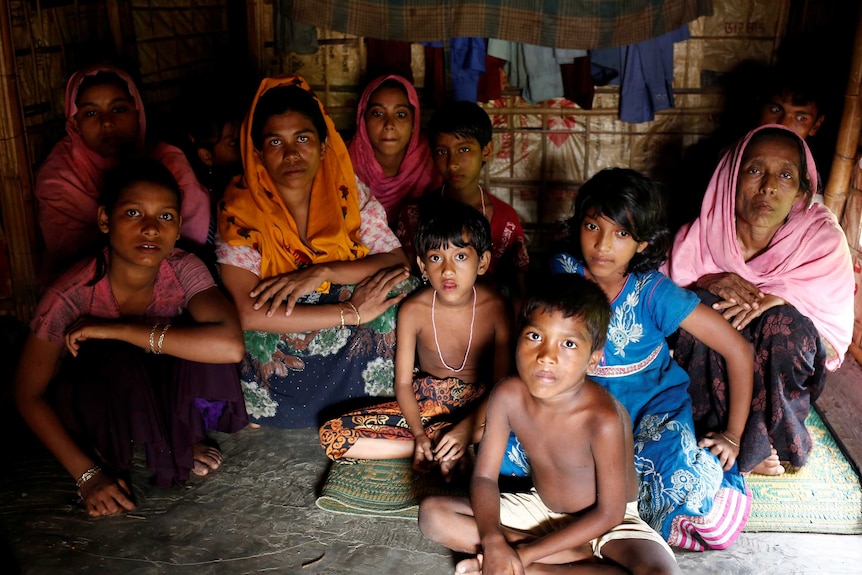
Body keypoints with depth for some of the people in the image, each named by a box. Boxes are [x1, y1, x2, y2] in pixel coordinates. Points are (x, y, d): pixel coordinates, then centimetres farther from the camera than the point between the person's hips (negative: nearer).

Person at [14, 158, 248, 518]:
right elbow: (29, 395, -17)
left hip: (162, 391, 2)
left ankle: (183, 437, -2)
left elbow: (230, 346, -41)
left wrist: (115, 329, -38)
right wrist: (88, 474, -22)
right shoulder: (71, 296, -27)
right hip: (92, 401, -2)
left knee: (196, 338, -29)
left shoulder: (183, 271, -23)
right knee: (120, 361, -35)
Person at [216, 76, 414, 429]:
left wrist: (322, 272, -26)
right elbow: (248, 314, -26)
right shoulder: (240, 212, -14)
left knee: (406, 292, -21)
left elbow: (399, 264, -12)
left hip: (362, 348, 1)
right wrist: (351, 313, -29)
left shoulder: (350, 195, -5)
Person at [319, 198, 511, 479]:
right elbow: (403, 383, -9)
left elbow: (501, 384, -15)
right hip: (425, 402, 2)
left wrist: (466, 428, -29)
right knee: (332, 435, -17)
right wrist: (419, 434, -25)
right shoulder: (413, 310, -15)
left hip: (479, 403, -1)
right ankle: (443, 447, -21)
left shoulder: (496, 307, -17)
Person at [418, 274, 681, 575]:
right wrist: (493, 541, -30)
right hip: (541, 508, 5)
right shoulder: (508, 396, -19)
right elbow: (484, 477, -11)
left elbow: (609, 513, -22)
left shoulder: (604, 419, -31)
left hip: (603, 522, -4)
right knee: (432, 512, -11)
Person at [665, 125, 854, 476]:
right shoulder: (699, 238, -16)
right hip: (707, 365, 0)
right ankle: (750, 448, -19)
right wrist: (708, 283, -30)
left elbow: (838, 320, -14)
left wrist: (779, 294, -32)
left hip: (785, 366, 0)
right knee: (707, 304, -29)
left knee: (785, 320, -30)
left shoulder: (822, 236, -15)